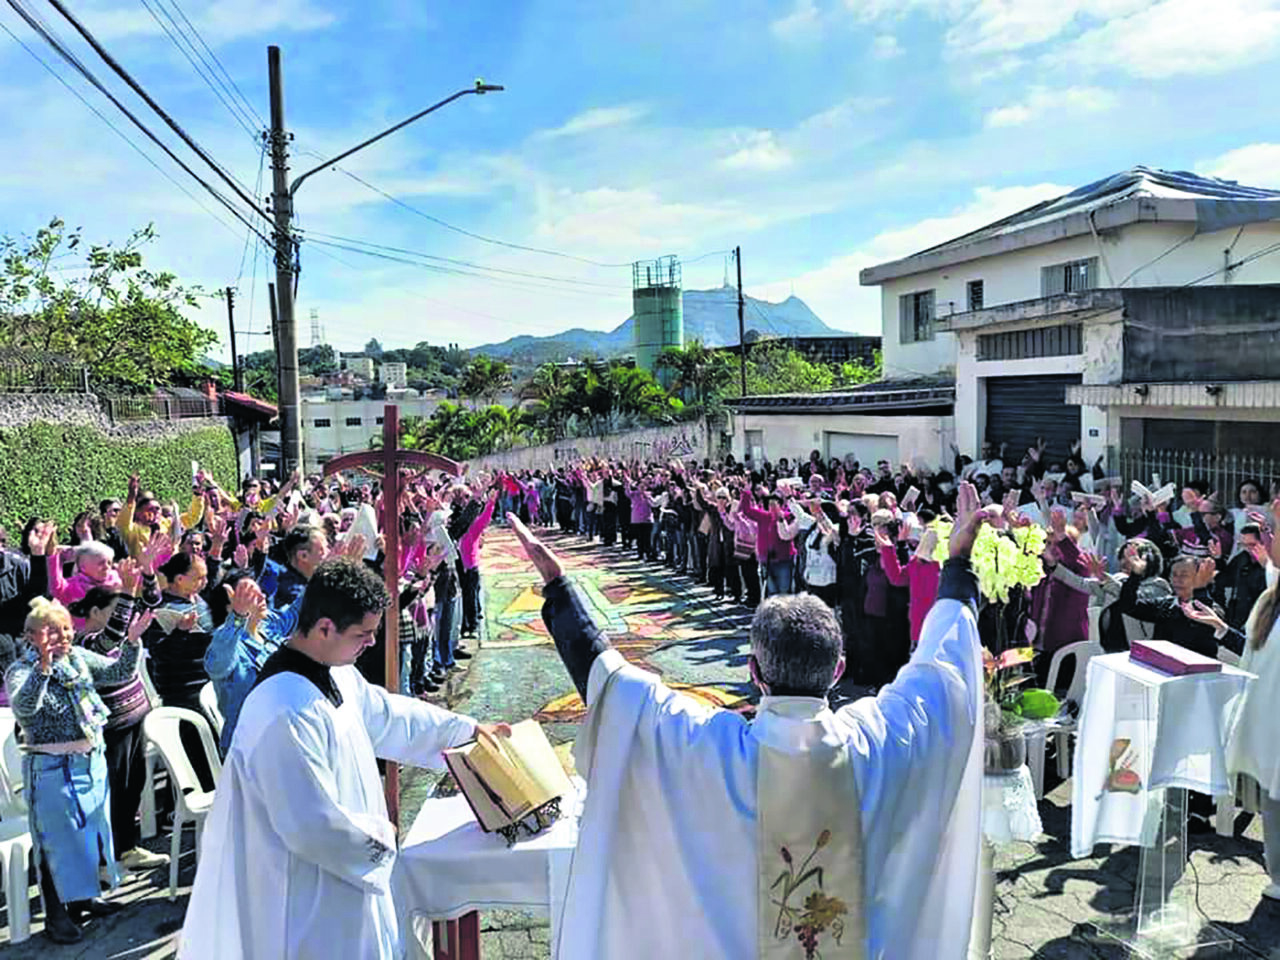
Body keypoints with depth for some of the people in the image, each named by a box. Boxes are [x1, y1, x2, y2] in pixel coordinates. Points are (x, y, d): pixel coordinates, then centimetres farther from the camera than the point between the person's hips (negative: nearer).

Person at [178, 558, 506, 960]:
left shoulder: (336, 674, -2)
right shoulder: (286, 714, -33)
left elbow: (386, 713, 15)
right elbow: (314, 825, -30)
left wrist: (467, 728, 18)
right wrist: (378, 833, -14)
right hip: (307, 894, -9)